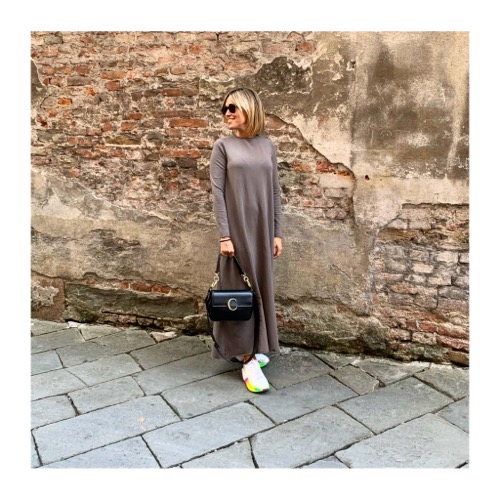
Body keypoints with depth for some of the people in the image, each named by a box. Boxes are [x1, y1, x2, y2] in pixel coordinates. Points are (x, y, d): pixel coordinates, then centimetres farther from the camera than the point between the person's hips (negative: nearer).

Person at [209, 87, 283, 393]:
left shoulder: (267, 146, 8)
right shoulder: (223, 146, -1)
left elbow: (275, 191, 8)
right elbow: (217, 192, -6)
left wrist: (277, 233, 4)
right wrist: (224, 235, -13)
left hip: (262, 228, 4)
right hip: (236, 229, -3)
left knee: (261, 286, 10)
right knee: (241, 288, -1)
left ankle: (253, 347, 28)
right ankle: (248, 360, 5)